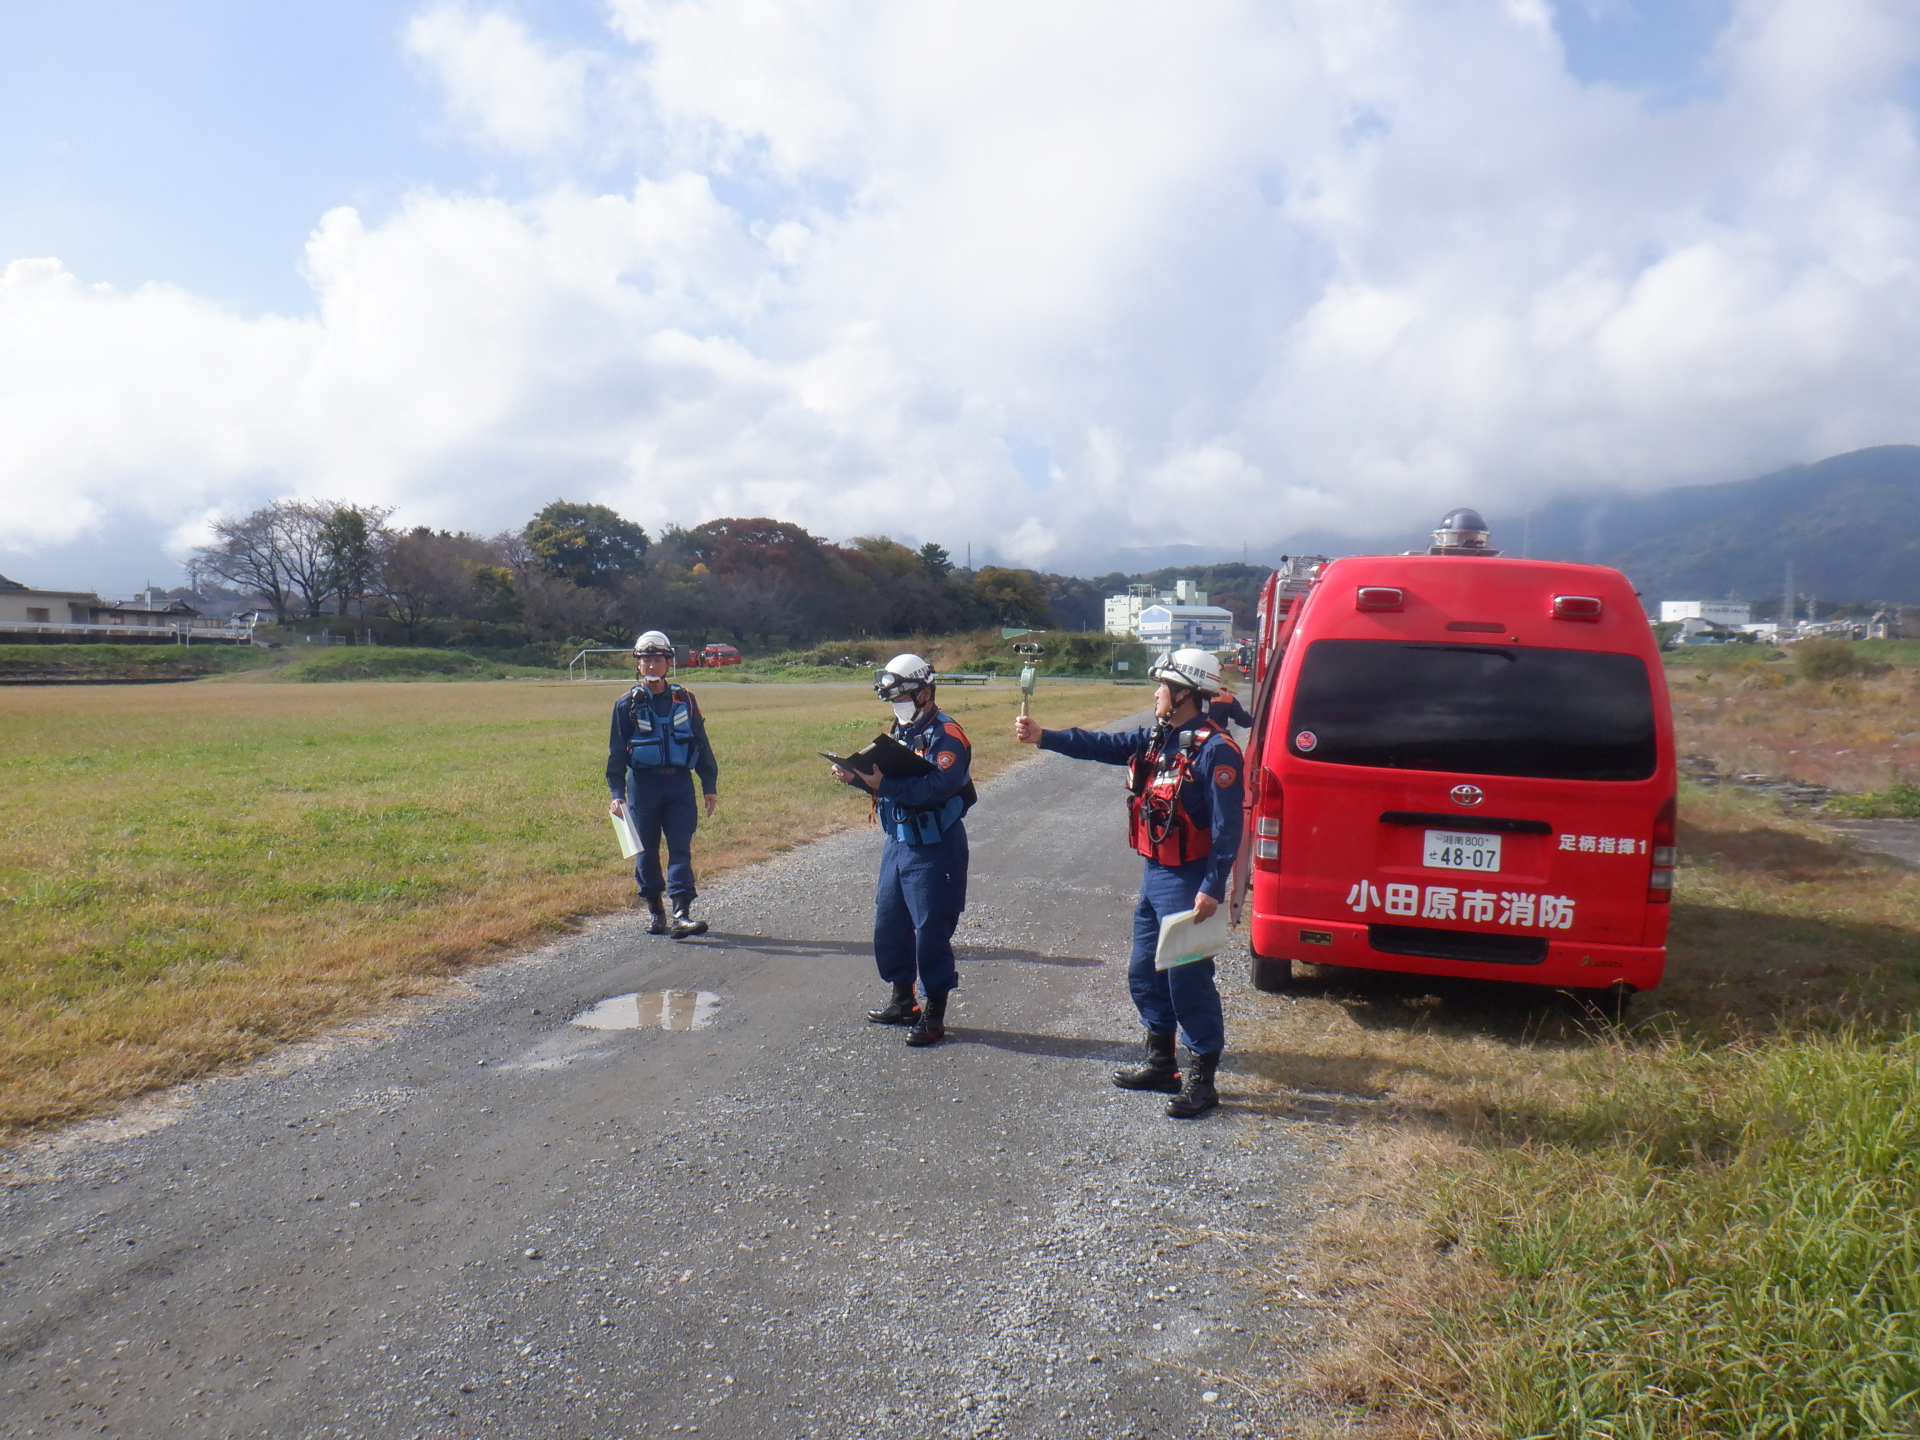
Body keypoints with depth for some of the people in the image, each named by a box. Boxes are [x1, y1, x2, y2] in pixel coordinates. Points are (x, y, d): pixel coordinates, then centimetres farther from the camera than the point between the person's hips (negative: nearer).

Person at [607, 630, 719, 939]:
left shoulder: (684, 700, 8)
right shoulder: (627, 704, 3)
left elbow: (701, 744, 11)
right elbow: (616, 752, 3)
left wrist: (710, 787, 8)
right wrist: (617, 794, -5)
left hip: (680, 783, 0)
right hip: (643, 783, 0)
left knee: (681, 848, -7)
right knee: (646, 851, 6)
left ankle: (682, 914, -11)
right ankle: (656, 913, 19)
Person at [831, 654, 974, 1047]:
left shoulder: (946, 735, -16)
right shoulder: (901, 730, 12)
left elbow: (937, 787, -29)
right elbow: (888, 779, 12)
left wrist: (884, 784, -32)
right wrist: (856, 776, -5)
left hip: (934, 849, -9)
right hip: (898, 842, 9)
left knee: (931, 930, -3)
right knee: (888, 924, 15)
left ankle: (933, 1015, 9)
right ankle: (903, 1001, 31)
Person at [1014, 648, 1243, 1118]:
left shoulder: (1215, 750, -17)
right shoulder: (1154, 737, 9)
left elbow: (1227, 828, -20)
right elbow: (1100, 745, 9)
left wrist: (1212, 889, -24)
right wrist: (1042, 737, 0)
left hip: (1188, 882, -9)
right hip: (1154, 874, 9)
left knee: (1188, 978, -3)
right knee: (1144, 973, 17)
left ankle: (1201, 1079, 9)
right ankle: (1160, 1064, 31)